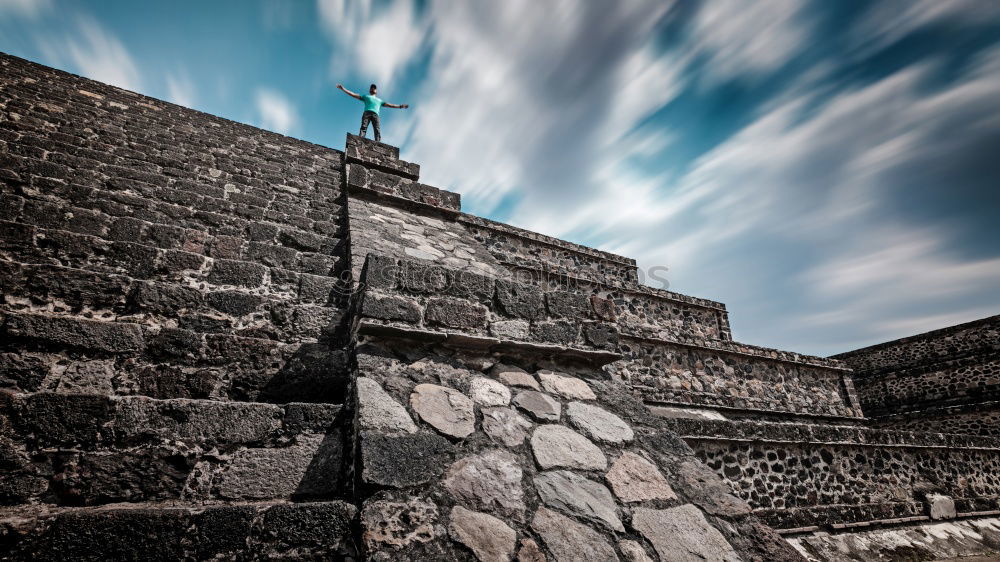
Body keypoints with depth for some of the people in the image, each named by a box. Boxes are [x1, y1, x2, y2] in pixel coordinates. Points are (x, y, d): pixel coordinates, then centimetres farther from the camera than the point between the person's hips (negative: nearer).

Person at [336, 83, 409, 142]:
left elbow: (389, 105, 37)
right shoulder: (365, 96, 35)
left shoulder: (380, 100, 41)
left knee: (377, 130, -23)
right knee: (363, 127, -26)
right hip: (367, 113, -1)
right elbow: (353, 95, 31)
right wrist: (343, 89, 24)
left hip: (375, 114, 2)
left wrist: (400, 106, 31)